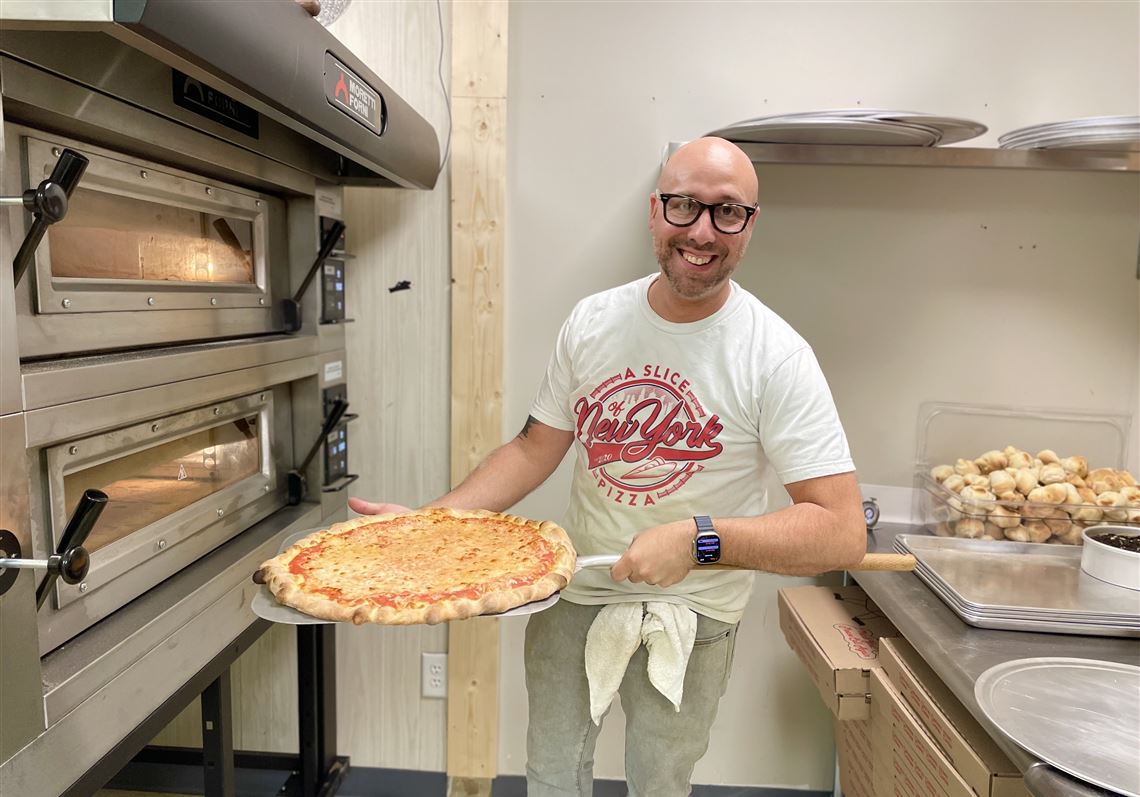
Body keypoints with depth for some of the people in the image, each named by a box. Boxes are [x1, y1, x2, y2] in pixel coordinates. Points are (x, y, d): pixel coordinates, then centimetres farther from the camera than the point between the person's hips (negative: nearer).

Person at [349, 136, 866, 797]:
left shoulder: (776, 356, -18)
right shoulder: (593, 321, -6)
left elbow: (844, 533, -21)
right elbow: (536, 449, 1)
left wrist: (699, 540, -33)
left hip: (690, 616, -3)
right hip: (574, 593, 3)